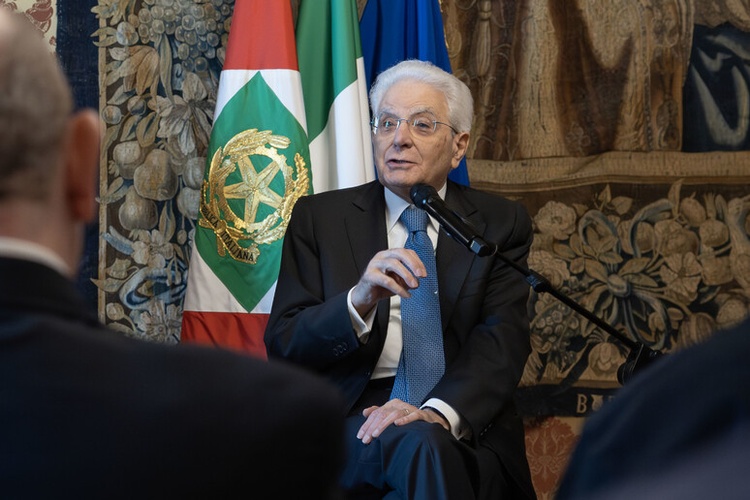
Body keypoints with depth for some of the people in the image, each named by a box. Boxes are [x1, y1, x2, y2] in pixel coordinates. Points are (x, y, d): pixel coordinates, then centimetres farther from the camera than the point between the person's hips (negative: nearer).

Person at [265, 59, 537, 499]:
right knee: (421, 445, -34)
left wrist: (440, 411, -24)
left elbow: (502, 339, -3)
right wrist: (359, 302, -19)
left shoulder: (501, 224, 12)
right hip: (352, 419, -1)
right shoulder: (318, 217, 12)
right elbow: (283, 345, 2)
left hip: (465, 421, 1)